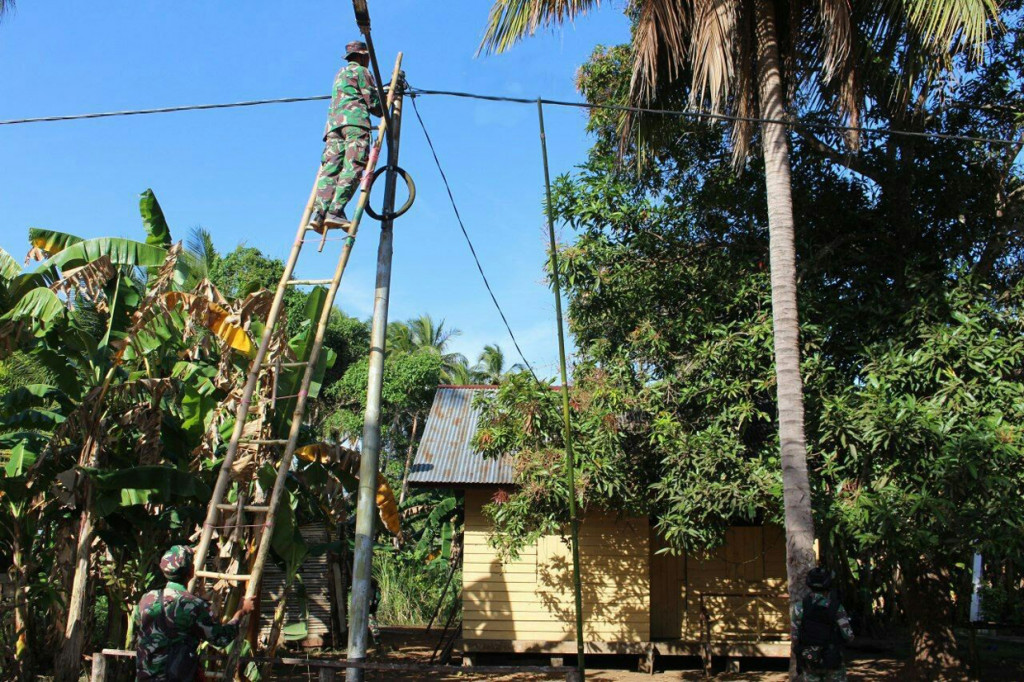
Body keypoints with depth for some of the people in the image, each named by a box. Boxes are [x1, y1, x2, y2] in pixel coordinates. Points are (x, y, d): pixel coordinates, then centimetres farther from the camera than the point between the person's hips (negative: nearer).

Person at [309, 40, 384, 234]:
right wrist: (386, 113, 22)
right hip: (355, 119, -7)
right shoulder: (361, 71, 9)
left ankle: (319, 211, -24)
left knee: (330, 167, -6)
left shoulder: (340, 74, 34)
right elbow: (373, 102, 2)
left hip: (333, 123, 7)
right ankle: (336, 210, -30)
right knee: (353, 167, -16)